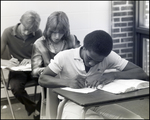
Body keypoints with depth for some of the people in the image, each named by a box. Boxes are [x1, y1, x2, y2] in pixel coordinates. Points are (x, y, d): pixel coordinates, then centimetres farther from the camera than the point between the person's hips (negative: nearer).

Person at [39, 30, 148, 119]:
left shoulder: (109, 57, -8)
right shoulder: (64, 57, -13)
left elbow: (142, 74, -10)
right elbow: (42, 79, -10)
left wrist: (113, 75, -28)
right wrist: (68, 82, -29)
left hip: (99, 102, 3)